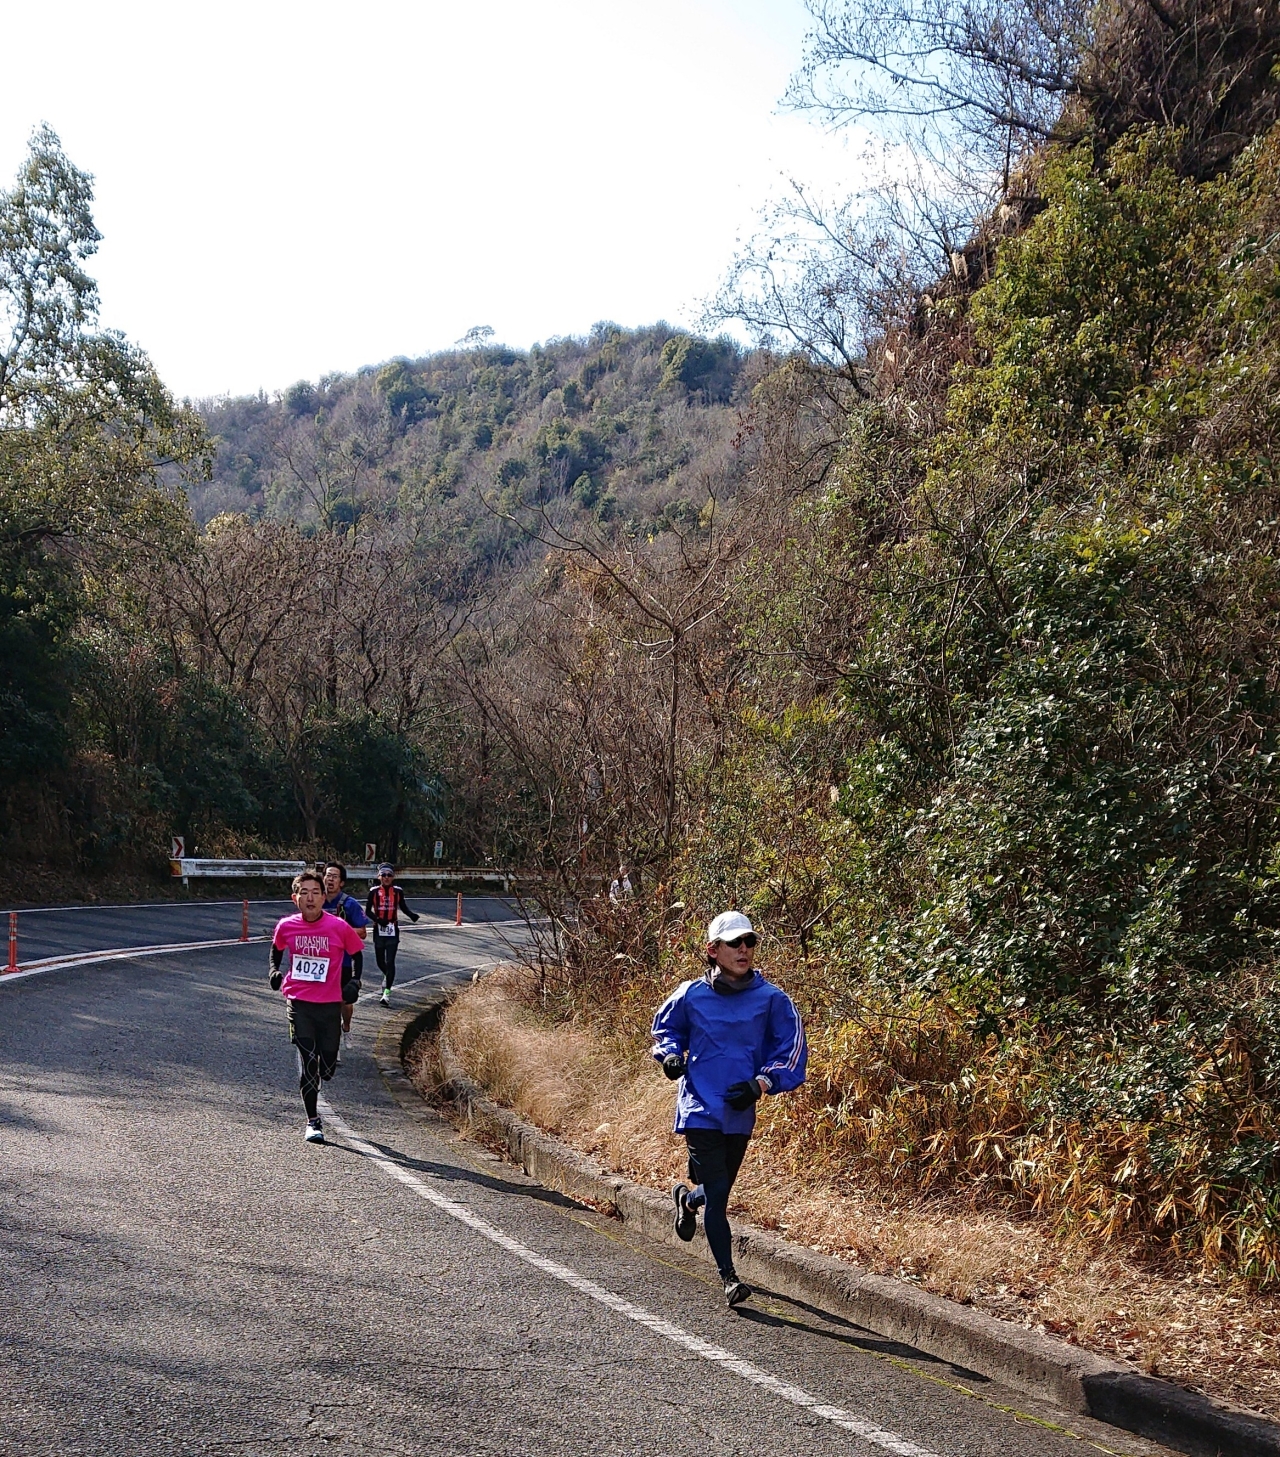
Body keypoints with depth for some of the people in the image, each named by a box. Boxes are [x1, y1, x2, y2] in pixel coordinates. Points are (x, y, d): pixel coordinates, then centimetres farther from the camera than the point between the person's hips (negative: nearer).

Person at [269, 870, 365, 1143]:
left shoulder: (339, 927, -10)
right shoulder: (286, 927, -4)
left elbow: (357, 953, 7)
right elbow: (277, 948, 18)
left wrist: (354, 982, -5)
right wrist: (274, 969, 2)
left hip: (330, 1004, 0)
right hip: (298, 1002, 0)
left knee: (327, 1069, 8)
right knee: (307, 1062, -6)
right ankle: (312, 1121, 7)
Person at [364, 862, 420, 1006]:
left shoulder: (397, 891, 1)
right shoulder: (374, 891, -2)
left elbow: (403, 907, 12)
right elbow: (367, 910, -2)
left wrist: (412, 915, -7)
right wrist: (377, 919, -20)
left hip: (392, 931, -1)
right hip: (378, 930, 1)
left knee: (390, 962, -8)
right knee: (380, 961, 12)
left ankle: (387, 993, -6)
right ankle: (388, 976, 46)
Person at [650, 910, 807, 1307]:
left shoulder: (771, 999, -5)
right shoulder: (691, 996, -5)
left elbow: (792, 1050, 1)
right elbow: (665, 1027, 15)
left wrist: (761, 1083, -12)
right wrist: (670, 1053, -5)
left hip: (741, 1114, 3)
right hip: (700, 1108, -2)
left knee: (719, 1191, 19)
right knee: (717, 1193, -11)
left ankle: (688, 1199, 55)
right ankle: (729, 1277, 0)